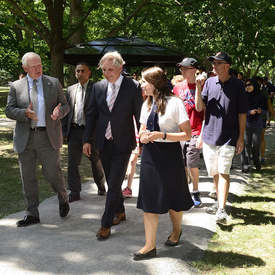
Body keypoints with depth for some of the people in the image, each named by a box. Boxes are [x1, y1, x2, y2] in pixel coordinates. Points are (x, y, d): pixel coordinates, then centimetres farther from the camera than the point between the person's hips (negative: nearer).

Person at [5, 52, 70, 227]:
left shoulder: (54, 83, 6)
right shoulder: (16, 86, 6)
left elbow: (66, 106, 8)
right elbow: (9, 110, 2)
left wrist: (59, 112, -16)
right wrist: (25, 113, -17)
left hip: (48, 136, -1)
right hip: (25, 138, 2)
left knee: (53, 173, -3)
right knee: (28, 177, 6)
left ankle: (63, 200, 28)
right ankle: (32, 214, 19)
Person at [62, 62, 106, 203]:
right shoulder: (70, 90, 10)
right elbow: (66, 111, 12)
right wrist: (64, 131, 6)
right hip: (74, 131, 4)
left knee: (97, 162, 12)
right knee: (72, 163, 4)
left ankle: (101, 188, 32)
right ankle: (74, 192, 14)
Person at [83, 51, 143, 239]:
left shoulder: (133, 87, -7)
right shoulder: (98, 87, 5)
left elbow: (140, 116, -5)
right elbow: (92, 115, 9)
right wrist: (87, 139, 5)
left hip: (123, 144, -5)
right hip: (104, 143, 5)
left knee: (114, 184, -6)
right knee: (111, 182, 16)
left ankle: (106, 224, 1)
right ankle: (120, 212, 36)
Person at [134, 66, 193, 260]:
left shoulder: (175, 103, -12)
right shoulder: (147, 104, 8)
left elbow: (187, 134, -14)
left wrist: (162, 135, -22)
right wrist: (144, 136, -3)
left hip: (170, 153, -5)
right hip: (150, 154, 5)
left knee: (173, 197, 12)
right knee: (149, 200, 3)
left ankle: (176, 231, 40)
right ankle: (150, 246, 9)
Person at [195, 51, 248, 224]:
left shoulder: (237, 85, -3)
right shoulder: (209, 82, 4)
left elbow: (242, 113, -1)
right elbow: (199, 108, 1)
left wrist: (241, 138, -4)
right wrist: (198, 87, -11)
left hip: (228, 138, -4)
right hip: (209, 135, 4)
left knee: (223, 172, -9)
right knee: (214, 172, 13)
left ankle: (222, 210, -7)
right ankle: (219, 202, 29)